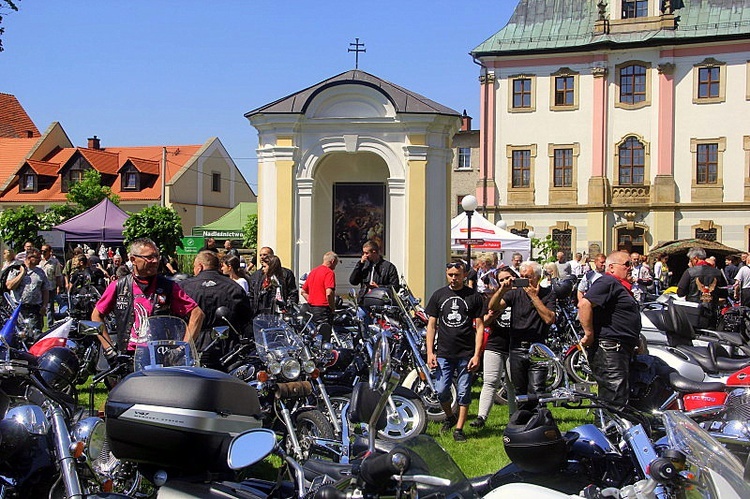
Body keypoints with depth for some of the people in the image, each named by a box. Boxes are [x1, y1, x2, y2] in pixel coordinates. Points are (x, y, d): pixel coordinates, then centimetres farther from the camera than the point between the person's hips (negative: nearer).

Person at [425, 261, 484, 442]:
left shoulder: (474, 296, 2)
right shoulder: (438, 295, 7)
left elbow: (479, 326, 2)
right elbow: (431, 325, 8)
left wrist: (477, 354, -6)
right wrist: (430, 352, 0)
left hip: (466, 354, -1)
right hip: (443, 353, 1)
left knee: (464, 393, 1)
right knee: (441, 391, 0)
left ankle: (459, 428, 12)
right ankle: (449, 416, 27)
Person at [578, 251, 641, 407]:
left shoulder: (621, 286, 22)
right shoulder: (607, 282, -12)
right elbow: (584, 304, -27)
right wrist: (589, 334, -24)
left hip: (622, 350, 11)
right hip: (609, 349, -11)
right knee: (615, 400, -13)